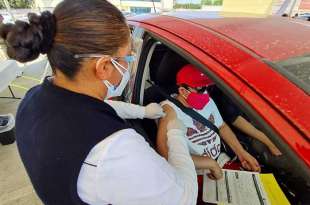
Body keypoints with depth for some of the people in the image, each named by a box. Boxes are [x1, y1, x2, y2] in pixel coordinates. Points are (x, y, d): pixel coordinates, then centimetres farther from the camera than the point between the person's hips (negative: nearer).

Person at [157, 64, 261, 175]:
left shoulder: (208, 101, -2)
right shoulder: (170, 110, -22)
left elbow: (222, 127, 13)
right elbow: (166, 153, -29)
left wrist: (241, 152, 1)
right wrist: (210, 163, -24)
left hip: (222, 160, 6)